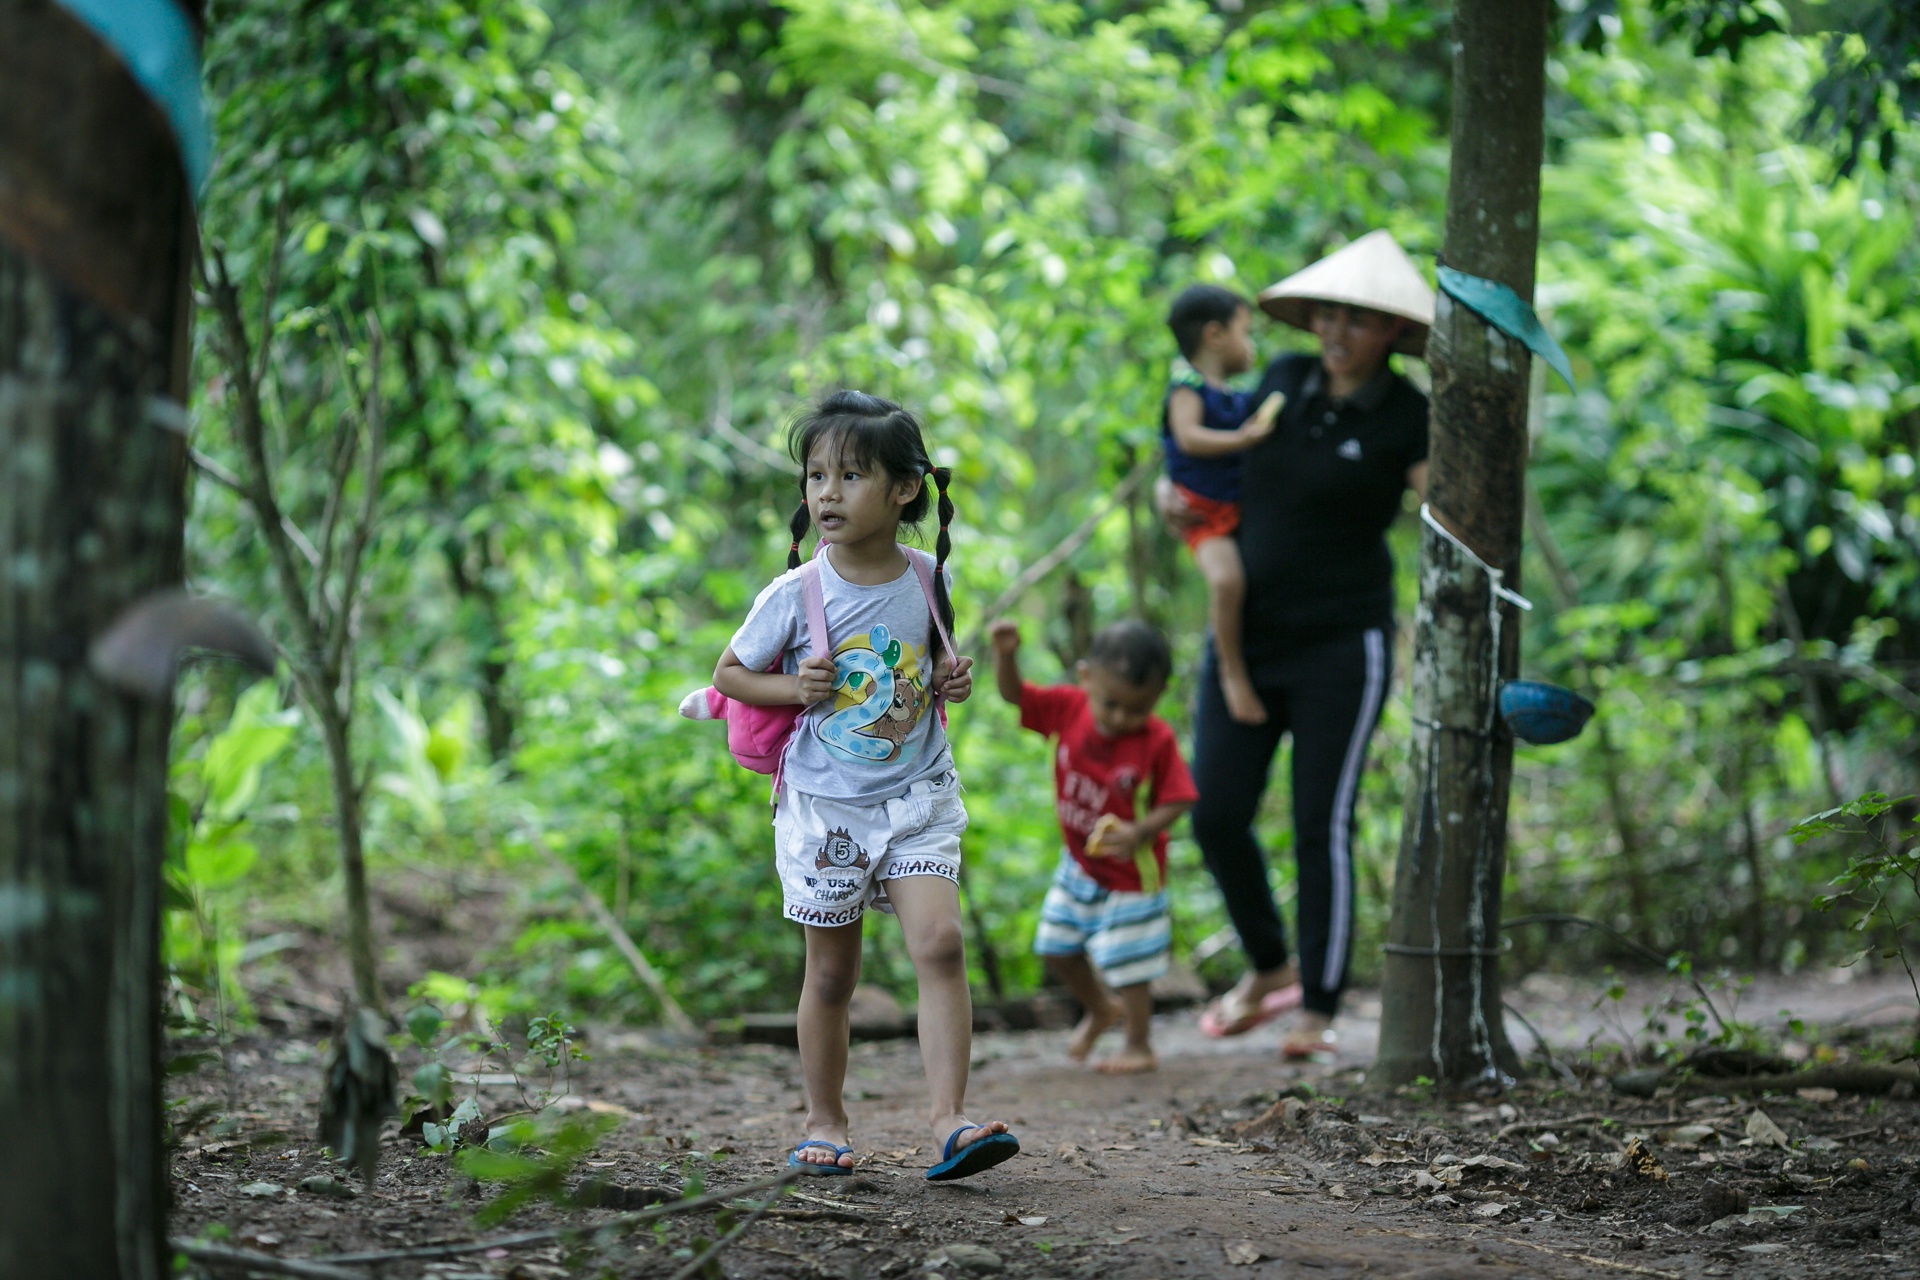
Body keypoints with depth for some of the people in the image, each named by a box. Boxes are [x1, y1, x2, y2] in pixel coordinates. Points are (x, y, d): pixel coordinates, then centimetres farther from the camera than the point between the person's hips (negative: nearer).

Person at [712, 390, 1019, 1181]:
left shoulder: (927, 581, -1)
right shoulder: (796, 595, -9)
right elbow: (729, 673, 1)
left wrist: (952, 681, -4)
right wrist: (794, 686, -16)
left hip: (918, 797, 1)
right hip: (824, 804, -1)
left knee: (940, 941, -15)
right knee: (831, 971, 7)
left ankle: (950, 1119, -17)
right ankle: (824, 1121, 23)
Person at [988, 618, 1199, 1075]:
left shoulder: (1157, 742, -23)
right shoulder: (1067, 708, -12)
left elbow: (1176, 800, -19)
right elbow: (1013, 693, -7)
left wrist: (1139, 832, -34)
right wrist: (1006, 655, -26)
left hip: (1130, 872, -6)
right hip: (1078, 864, 6)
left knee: (1126, 965, 1)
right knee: (1057, 947, 18)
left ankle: (1139, 1046, 21)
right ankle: (1100, 1009, 44)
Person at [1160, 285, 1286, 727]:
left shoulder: (1239, 399, 14)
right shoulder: (1187, 388, -11)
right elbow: (1188, 437, -28)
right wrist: (1243, 439, -32)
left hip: (1244, 507, 9)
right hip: (1206, 514, -9)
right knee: (1227, 579, -32)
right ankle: (1233, 670, -17)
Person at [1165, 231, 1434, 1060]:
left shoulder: (1407, 418, -7)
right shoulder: (1283, 381, 7)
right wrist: (1180, 497, 6)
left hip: (1342, 642, -5)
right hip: (1247, 639, 5)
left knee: (1322, 827, -7)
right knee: (1216, 815, -2)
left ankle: (1318, 1011, 2)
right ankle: (1268, 969, 22)